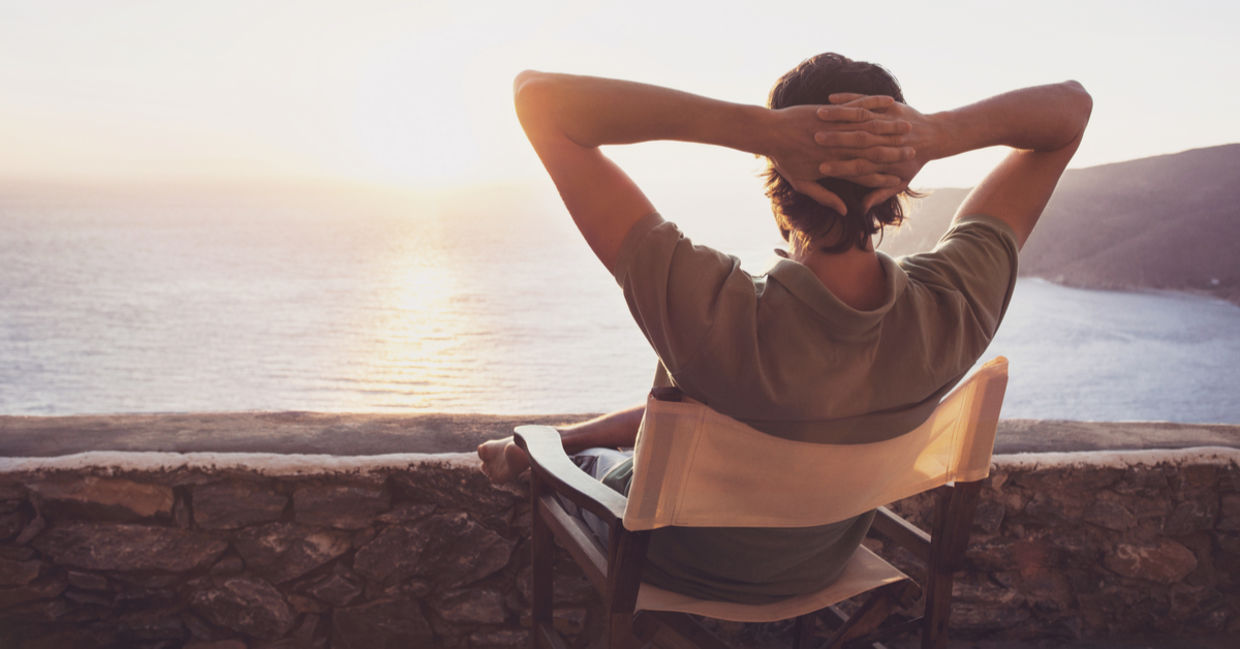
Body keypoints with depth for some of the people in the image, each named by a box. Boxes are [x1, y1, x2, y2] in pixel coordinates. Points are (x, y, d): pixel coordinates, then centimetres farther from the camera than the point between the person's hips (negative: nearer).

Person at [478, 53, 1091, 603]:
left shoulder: (715, 316, -45)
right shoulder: (956, 308, -31)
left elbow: (538, 96, -42)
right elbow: (1071, 104, -18)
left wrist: (758, 127, -50)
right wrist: (938, 133, -38)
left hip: (681, 568, -4)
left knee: (587, 457, 29)